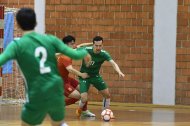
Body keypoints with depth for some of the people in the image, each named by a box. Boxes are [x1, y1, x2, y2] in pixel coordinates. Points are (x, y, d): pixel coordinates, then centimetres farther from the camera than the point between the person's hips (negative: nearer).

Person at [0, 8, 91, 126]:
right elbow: (74, 54, 4)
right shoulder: (50, 39, 4)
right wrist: (85, 52, 26)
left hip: (37, 96, -4)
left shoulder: (17, 45, -7)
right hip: (56, 93, 4)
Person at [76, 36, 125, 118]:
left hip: (95, 76, 3)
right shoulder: (86, 50, -24)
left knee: (107, 95, 0)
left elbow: (113, 63, -32)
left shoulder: (104, 54, -20)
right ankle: (79, 110, 19)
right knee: (84, 98, -16)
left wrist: (119, 72, -51)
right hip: (84, 76, -3)